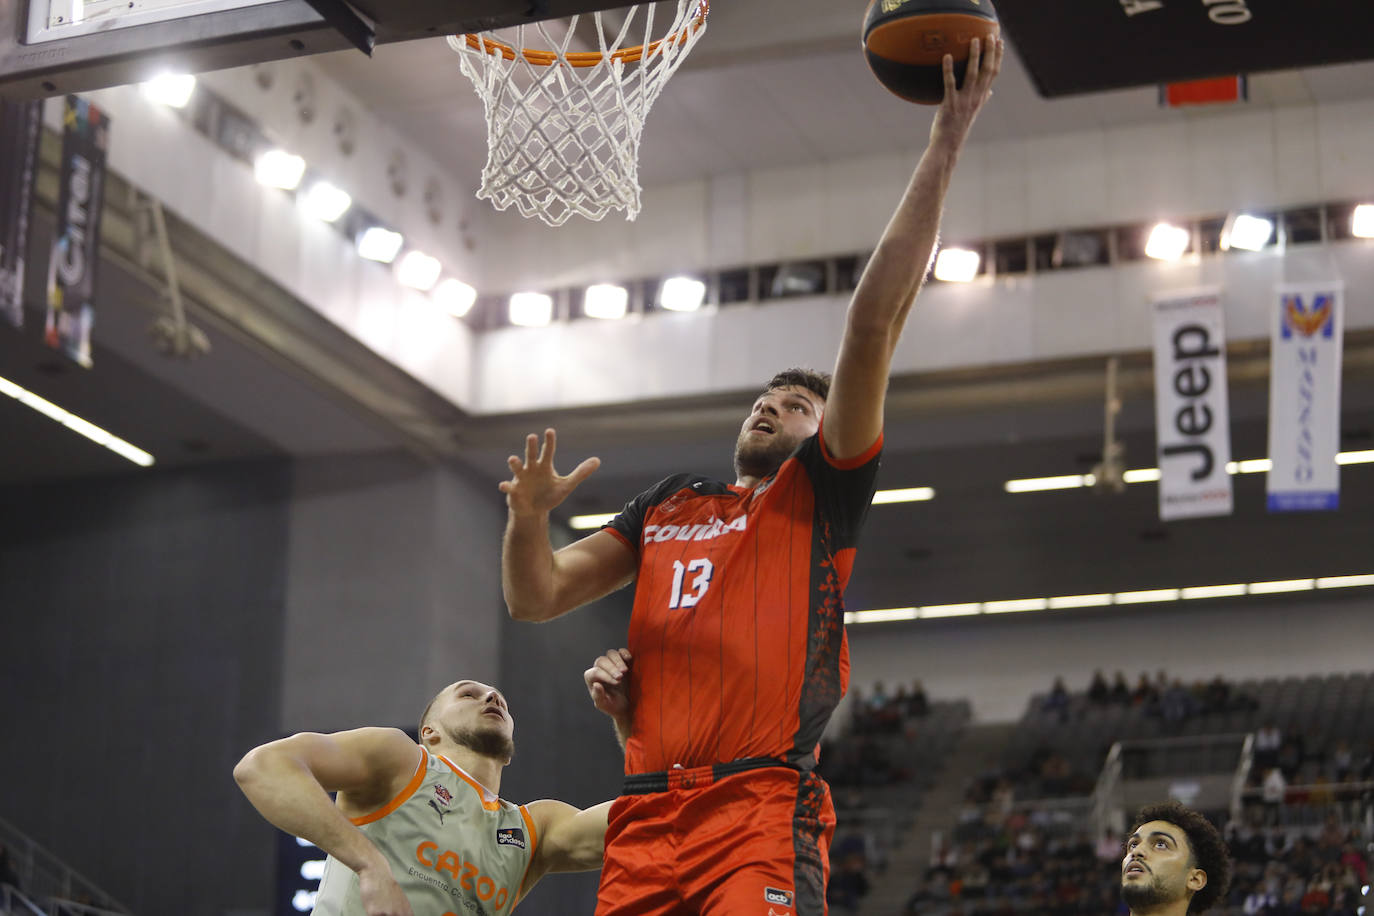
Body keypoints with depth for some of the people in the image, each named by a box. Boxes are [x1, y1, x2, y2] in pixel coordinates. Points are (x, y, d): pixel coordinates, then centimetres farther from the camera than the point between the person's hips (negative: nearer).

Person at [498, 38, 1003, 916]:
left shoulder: (821, 491, 11)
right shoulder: (664, 507, 26)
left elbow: (872, 326, 1)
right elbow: (535, 599, 20)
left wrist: (945, 146, -6)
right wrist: (529, 518, -2)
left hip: (763, 806, -5)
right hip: (646, 814, 5)